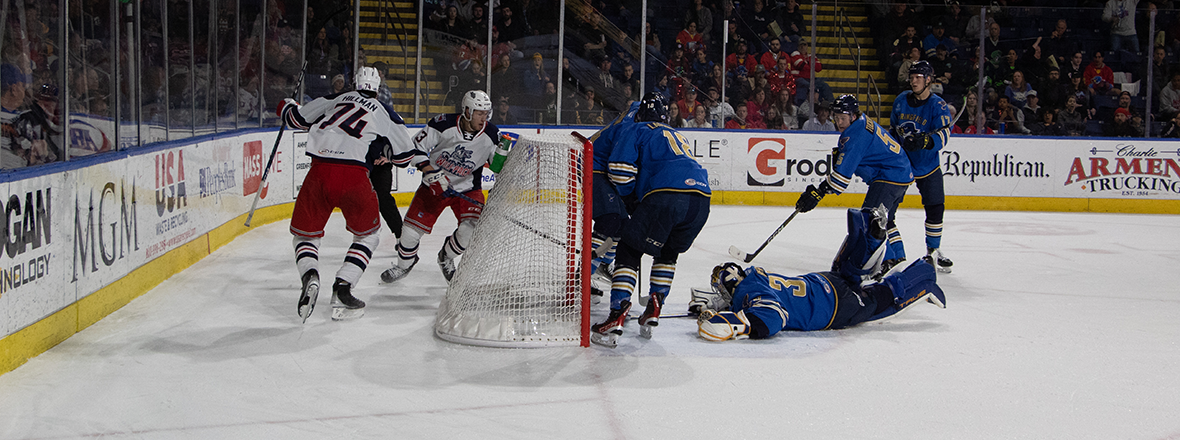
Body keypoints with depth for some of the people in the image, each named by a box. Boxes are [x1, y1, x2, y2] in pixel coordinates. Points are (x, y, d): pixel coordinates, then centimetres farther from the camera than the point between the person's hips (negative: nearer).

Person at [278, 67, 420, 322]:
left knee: (305, 234, 19)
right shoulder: (386, 114, 17)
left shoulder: (335, 100, 21)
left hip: (319, 173, 2)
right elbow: (404, 156, 20)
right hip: (354, 176, -2)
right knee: (367, 234, 21)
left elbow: (298, 118, 28)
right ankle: (342, 288, 6)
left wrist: (286, 106, 50)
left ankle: (309, 276, -10)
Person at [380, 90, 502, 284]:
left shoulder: (491, 134, -14)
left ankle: (447, 258, 13)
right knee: (412, 229, -4)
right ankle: (404, 265, 28)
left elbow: (498, 165, -2)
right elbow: (416, 146, -13)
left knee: (471, 228, -20)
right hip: (434, 184, -1)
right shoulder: (444, 124, -20)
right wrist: (430, 172, -22)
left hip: (467, 188, 1)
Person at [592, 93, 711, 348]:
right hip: (701, 200, 6)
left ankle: (617, 318, -10)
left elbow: (620, 167, 5)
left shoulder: (637, 131, 17)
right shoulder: (678, 136, 38)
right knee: (669, 251, 28)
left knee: (629, 249, 2)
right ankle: (653, 311, 20)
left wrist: (629, 195, 23)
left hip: (665, 196, -6)